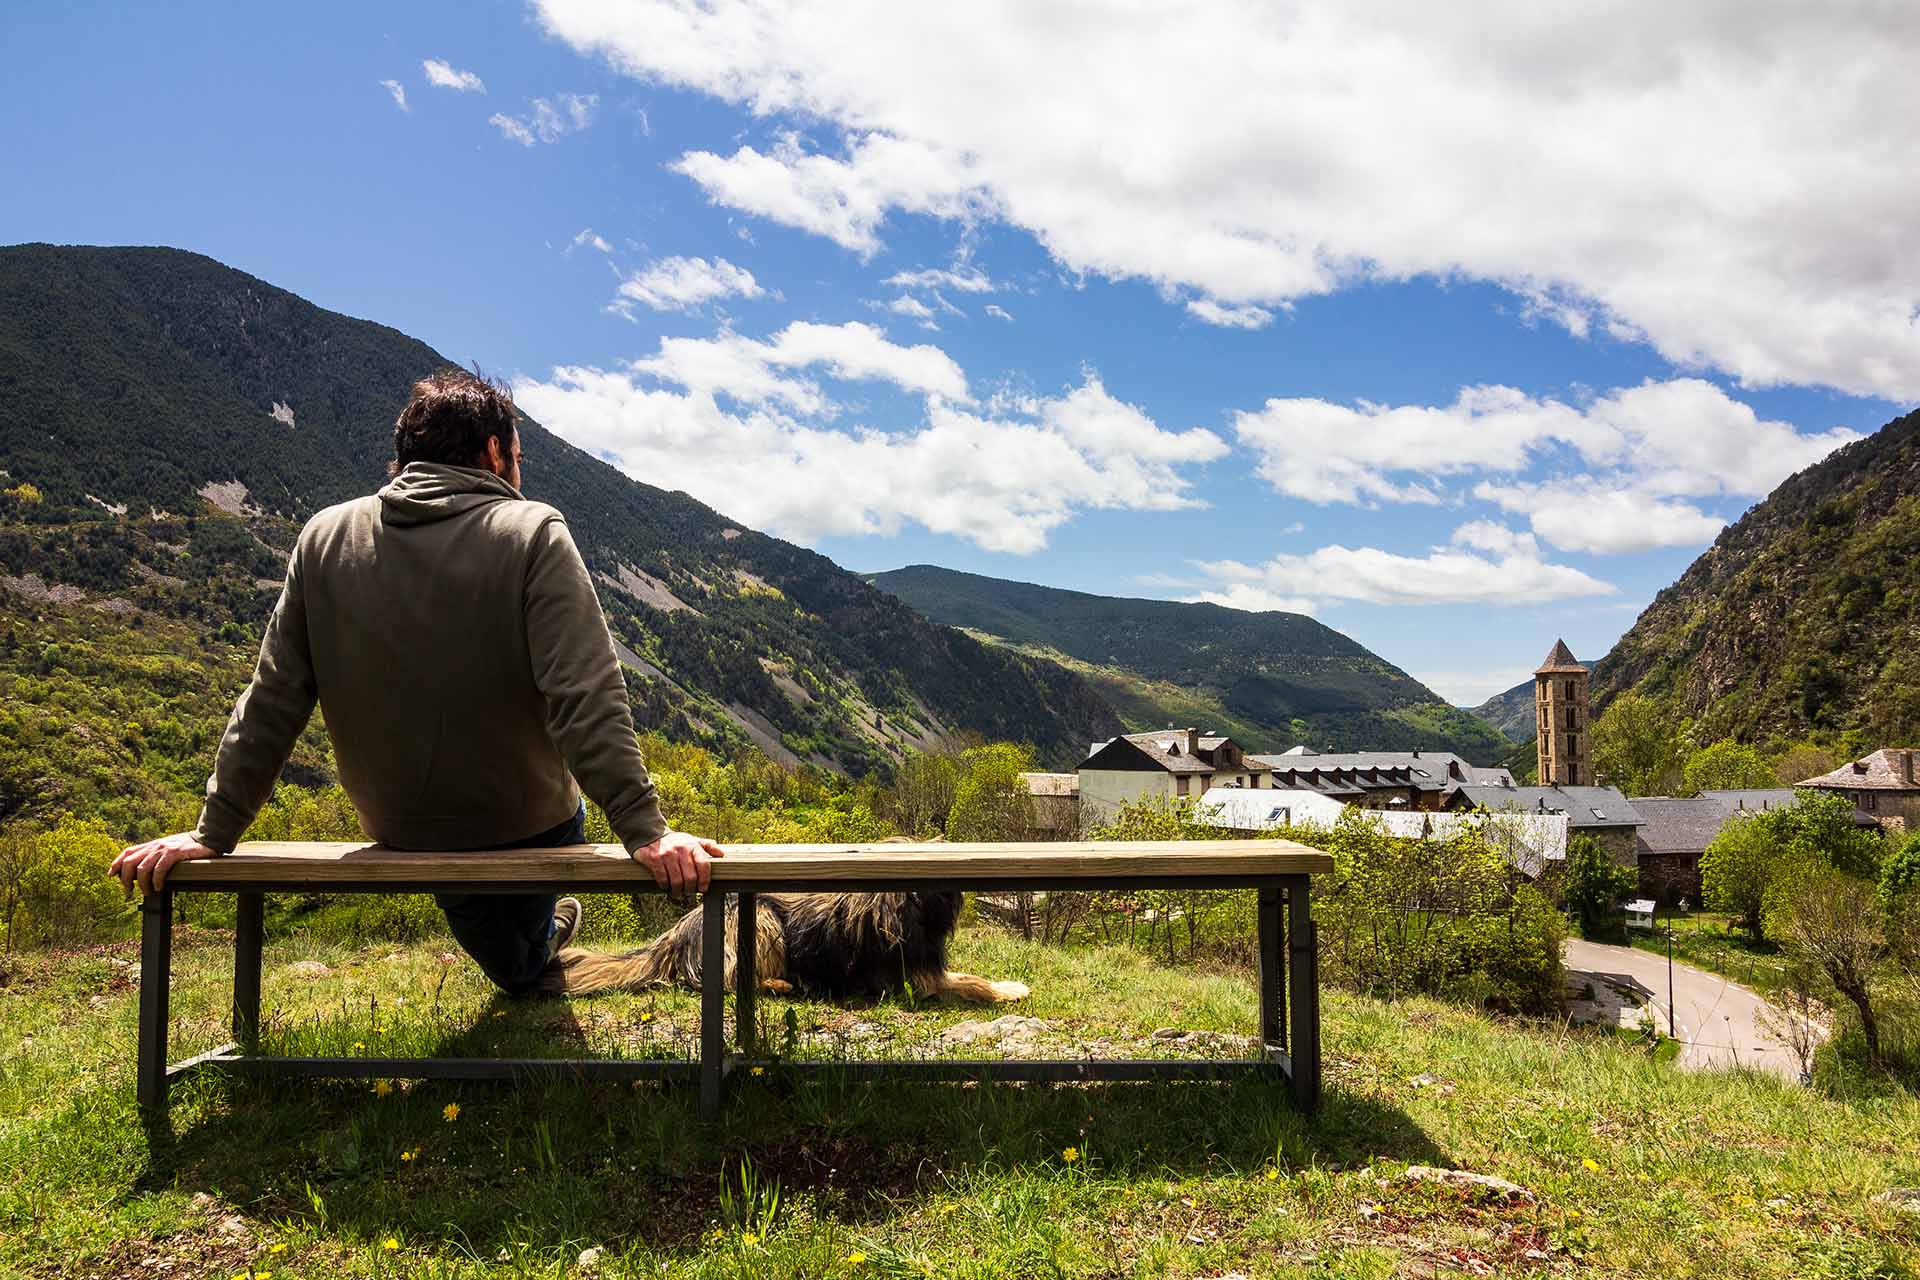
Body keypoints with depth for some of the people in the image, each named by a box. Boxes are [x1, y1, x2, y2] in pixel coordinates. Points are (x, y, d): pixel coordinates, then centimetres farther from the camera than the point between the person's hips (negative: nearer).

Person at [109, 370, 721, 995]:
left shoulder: (325, 538, -7)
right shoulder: (534, 533, -20)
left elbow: (271, 702, -5)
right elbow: (587, 702, -28)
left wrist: (213, 833, 1)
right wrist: (644, 830, -26)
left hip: (397, 831, 4)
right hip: (529, 827, -3)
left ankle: (515, 965, 63)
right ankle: (533, 948, 57)